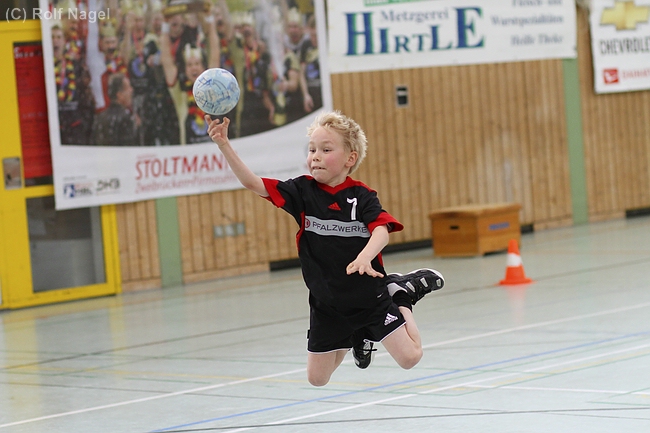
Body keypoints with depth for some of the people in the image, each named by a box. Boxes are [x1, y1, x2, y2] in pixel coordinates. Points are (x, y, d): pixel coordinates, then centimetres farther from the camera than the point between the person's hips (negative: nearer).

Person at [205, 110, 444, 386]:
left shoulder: (361, 196, -11)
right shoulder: (302, 191, -5)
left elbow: (381, 230, -25)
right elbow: (253, 183, -12)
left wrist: (365, 257, -46)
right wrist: (224, 145, -24)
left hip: (370, 296, -3)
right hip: (326, 303, 3)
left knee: (409, 358, -5)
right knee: (317, 378, 8)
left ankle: (399, 296, 21)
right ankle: (356, 337, 35)